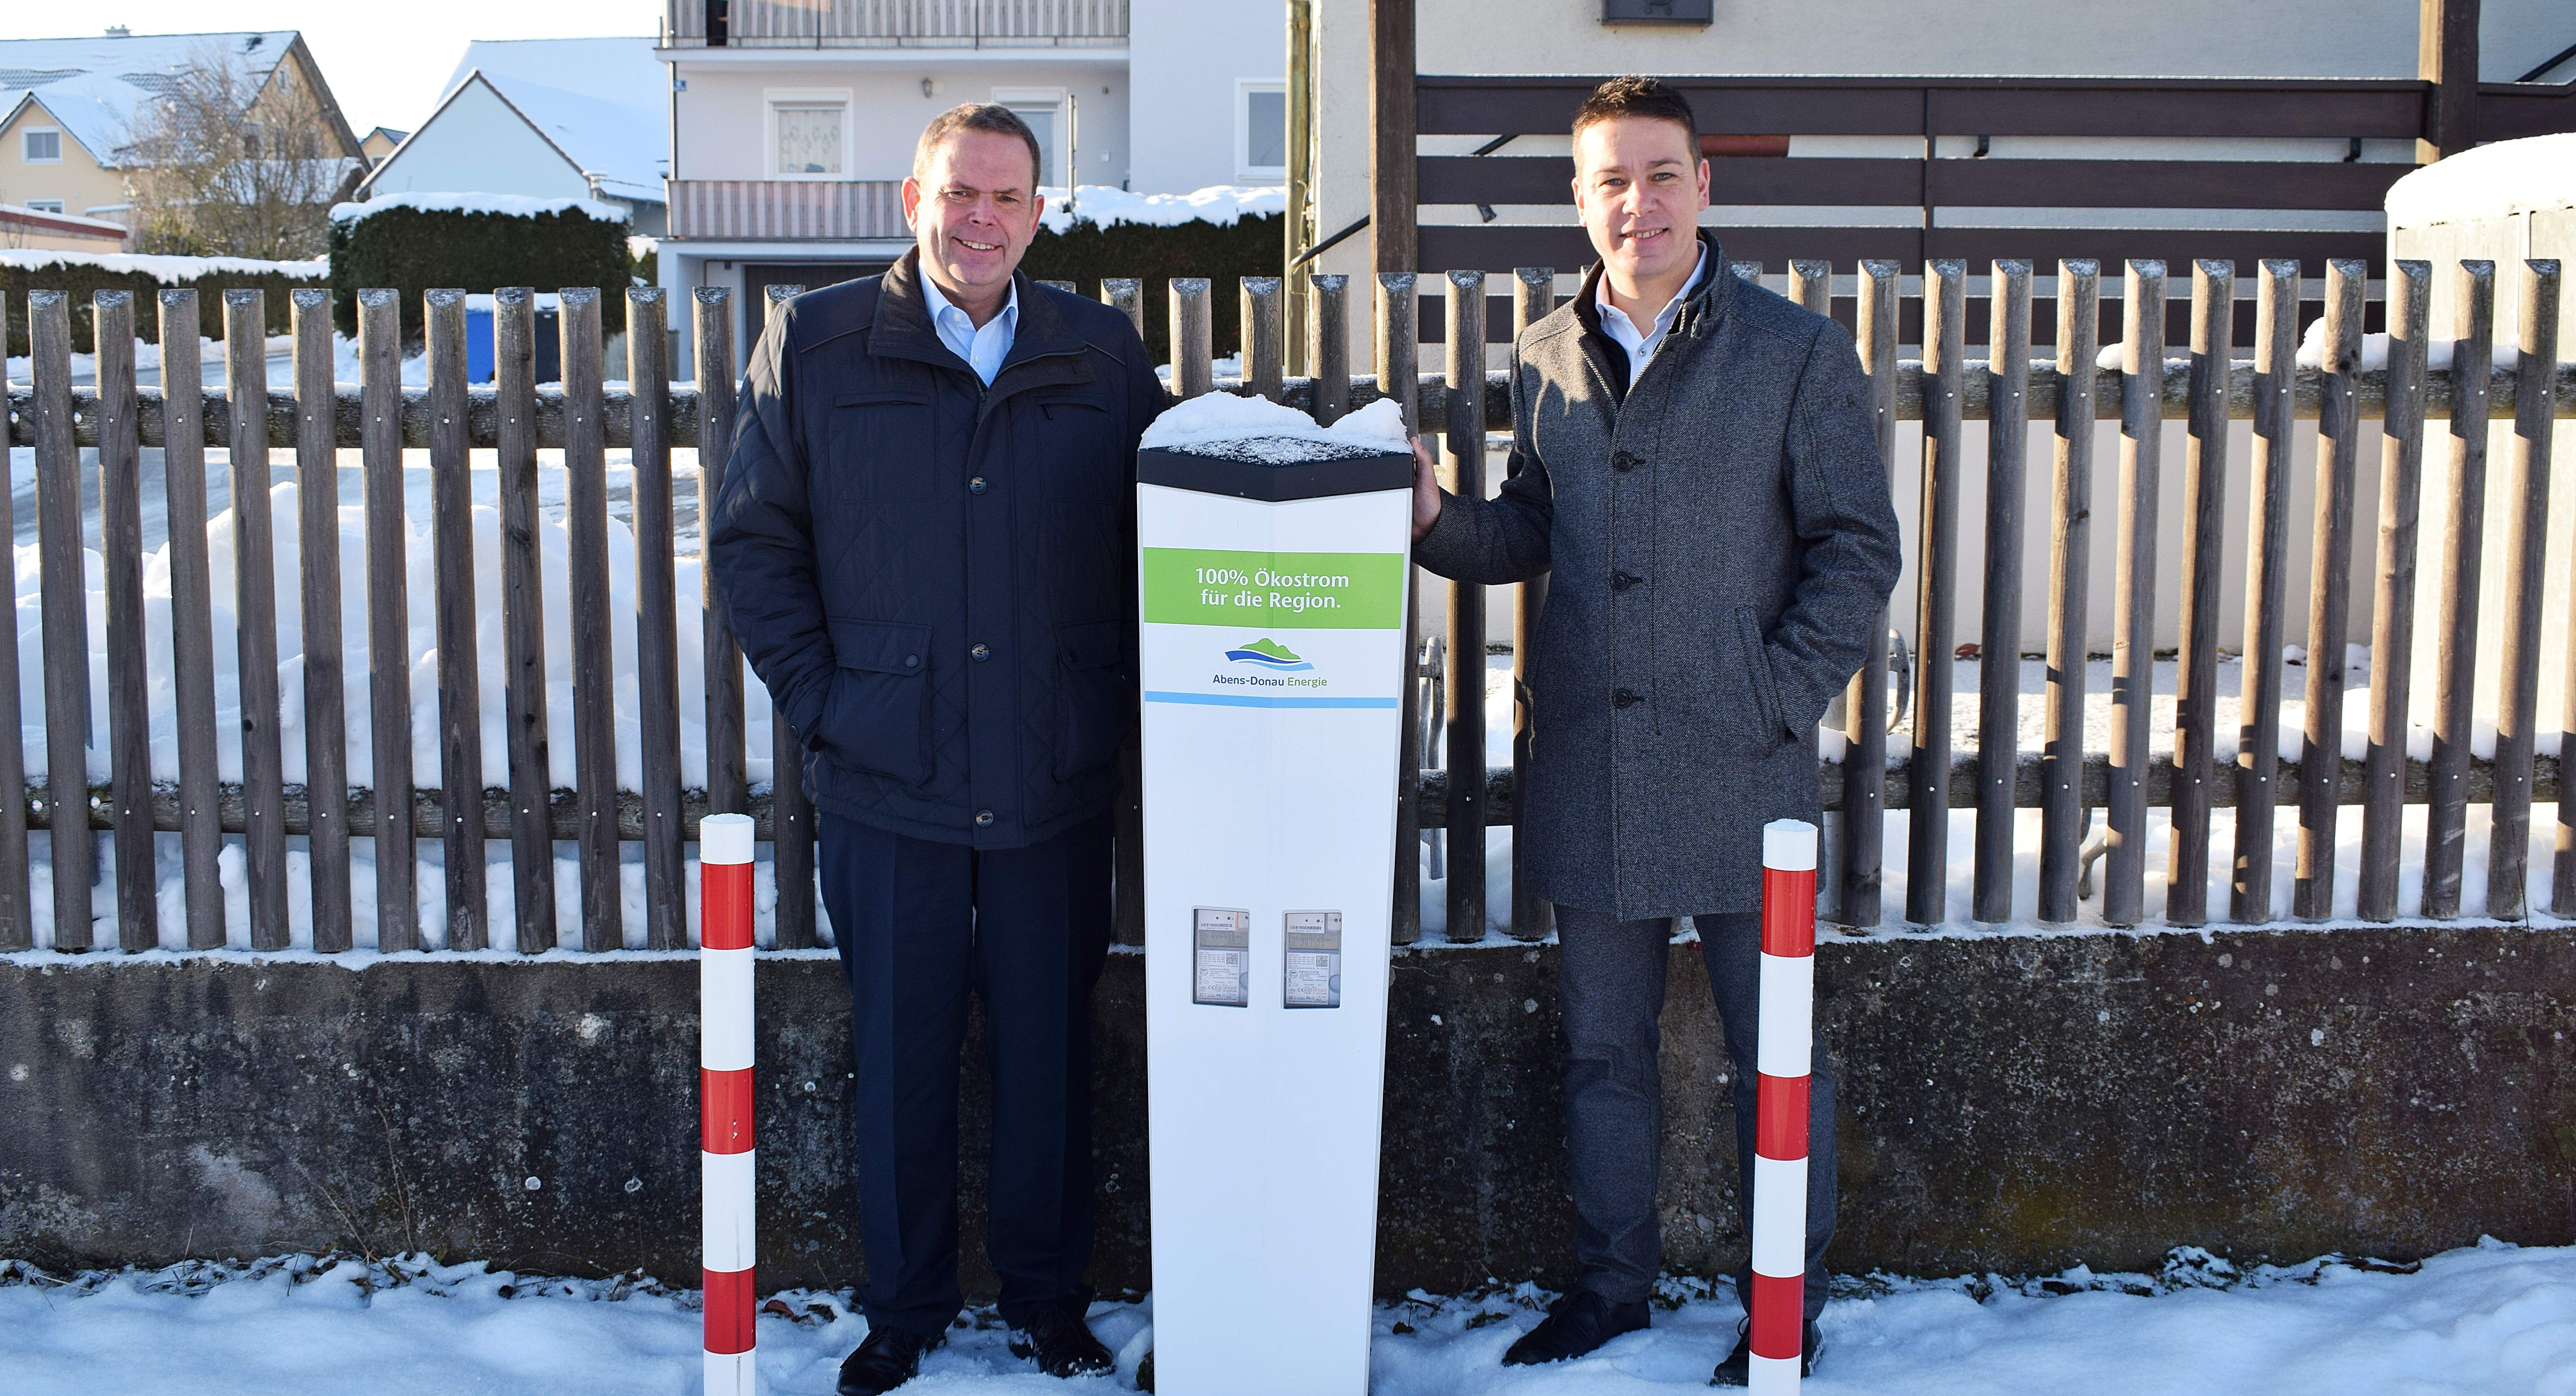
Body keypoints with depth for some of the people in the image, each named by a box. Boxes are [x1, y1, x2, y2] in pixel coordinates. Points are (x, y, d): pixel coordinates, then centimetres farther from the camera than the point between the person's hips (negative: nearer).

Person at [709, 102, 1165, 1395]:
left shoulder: (1101, 356, 5)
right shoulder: (813, 348, 1)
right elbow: (753, 543, 5)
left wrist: (1119, 697, 0)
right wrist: (820, 698, -3)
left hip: (1055, 786, 1)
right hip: (887, 780, -1)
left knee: (1050, 1054, 12)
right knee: (899, 1059, 10)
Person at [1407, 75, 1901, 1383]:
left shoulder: (1798, 353, -4)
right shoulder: (1542, 361, 7)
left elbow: (1858, 549, -3)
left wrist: (1777, 699, -11)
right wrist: (1438, 524, -5)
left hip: (1738, 771, -3)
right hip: (1585, 769, 4)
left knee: (1773, 1048, 8)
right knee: (1602, 1045, 15)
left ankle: (1787, 1305, 26)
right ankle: (1612, 1276, 32)